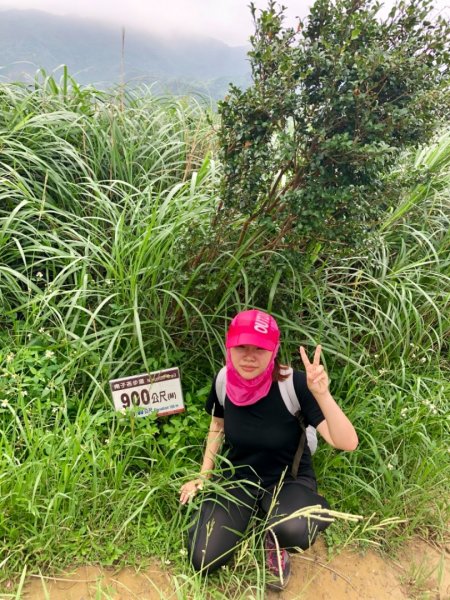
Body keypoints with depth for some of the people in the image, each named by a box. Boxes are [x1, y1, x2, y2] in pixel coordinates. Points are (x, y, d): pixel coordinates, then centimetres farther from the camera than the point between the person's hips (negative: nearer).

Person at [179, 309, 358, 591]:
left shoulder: (294, 384, -26)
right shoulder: (224, 380, -14)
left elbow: (348, 443, -31)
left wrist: (322, 395, -46)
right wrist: (204, 476, 5)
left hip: (288, 478, -3)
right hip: (238, 476, 3)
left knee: (295, 530, -37)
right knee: (204, 560, -13)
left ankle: (276, 540, 3)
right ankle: (249, 512, 17)